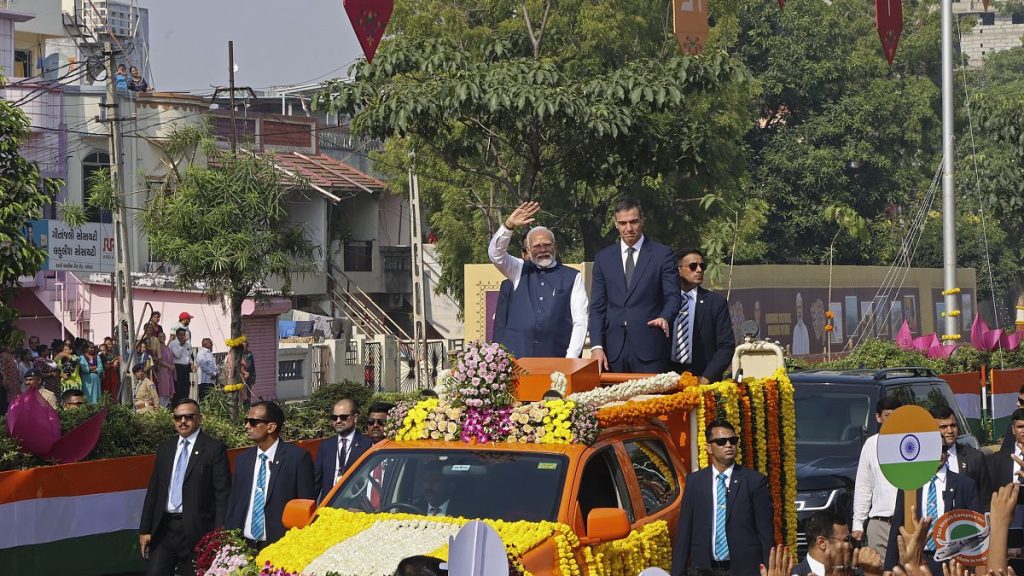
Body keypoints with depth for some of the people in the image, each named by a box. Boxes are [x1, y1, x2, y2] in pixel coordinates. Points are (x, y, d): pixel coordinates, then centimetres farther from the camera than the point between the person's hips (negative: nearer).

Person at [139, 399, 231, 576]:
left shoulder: (214, 448, -3)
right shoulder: (165, 448, 13)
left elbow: (223, 494, -7)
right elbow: (153, 490, 15)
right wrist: (145, 529, 9)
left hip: (196, 530, -4)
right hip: (164, 528, 5)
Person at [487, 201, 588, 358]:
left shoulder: (572, 277, 8)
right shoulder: (520, 271, 15)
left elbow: (580, 321, 4)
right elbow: (495, 253, 1)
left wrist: (571, 359, -6)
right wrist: (509, 225, -14)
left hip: (555, 356, -1)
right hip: (516, 356, 1)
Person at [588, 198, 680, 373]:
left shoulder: (662, 254, 4)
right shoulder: (604, 257, 12)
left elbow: (672, 296, 0)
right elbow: (597, 306, 10)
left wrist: (665, 318, -22)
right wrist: (596, 346, -1)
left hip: (649, 350, -2)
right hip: (613, 351, 3)